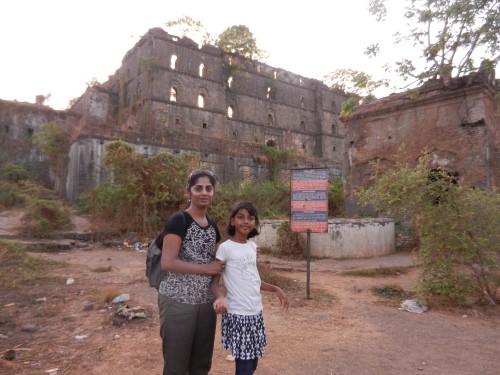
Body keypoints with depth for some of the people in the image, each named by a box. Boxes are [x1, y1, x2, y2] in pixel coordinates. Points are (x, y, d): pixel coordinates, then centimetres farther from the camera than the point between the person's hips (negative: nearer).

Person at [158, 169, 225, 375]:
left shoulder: (213, 226, 8)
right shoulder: (179, 221, -12)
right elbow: (167, 263, -21)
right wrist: (206, 269, -18)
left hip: (206, 302, 7)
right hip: (178, 301, -6)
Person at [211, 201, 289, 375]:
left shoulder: (253, 246, 8)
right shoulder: (225, 248, -12)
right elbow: (214, 281, -11)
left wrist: (275, 289, 13)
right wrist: (220, 297, -30)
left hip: (256, 312, 7)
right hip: (237, 314, -6)